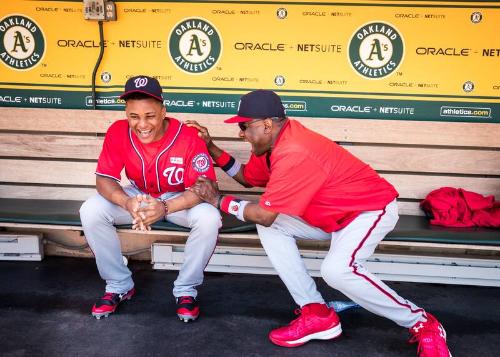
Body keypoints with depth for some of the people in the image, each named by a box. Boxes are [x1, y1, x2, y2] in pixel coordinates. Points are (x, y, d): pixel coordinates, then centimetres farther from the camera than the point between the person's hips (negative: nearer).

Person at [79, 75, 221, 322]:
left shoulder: (188, 137, -27)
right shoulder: (118, 132, -19)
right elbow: (103, 179, -17)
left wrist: (165, 208, -45)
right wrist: (128, 203, -40)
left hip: (179, 199, -2)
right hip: (137, 196, 3)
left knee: (209, 218, -32)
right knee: (90, 211, -19)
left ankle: (186, 289, -6)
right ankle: (119, 285, 1)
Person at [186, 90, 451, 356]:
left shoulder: (293, 154, -31)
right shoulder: (275, 141, -2)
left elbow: (264, 214, -27)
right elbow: (247, 177, 11)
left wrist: (218, 200, -14)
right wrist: (212, 148, 2)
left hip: (373, 208, -10)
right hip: (334, 214, 10)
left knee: (337, 270, -33)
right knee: (270, 228, -4)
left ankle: (422, 324, -9)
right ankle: (317, 314, -3)